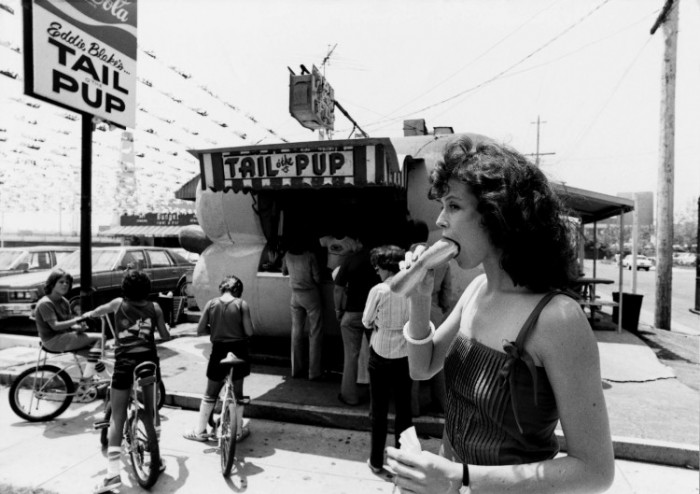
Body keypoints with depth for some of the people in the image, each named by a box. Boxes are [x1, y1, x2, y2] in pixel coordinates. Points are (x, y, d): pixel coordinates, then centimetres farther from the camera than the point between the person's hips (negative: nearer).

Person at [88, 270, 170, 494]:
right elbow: (165, 336, 10)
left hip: (125, 363, -1)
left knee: (117, 418, 5)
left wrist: (88, 314, 51)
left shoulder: (118, 304, 6)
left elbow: (97, 311, 28)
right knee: (149, 411, 17)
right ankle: (156, 460, 28)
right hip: (149, 361, 2)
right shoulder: (154, 307, 5)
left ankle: (113, 473, -1)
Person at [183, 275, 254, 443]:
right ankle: (238, 431, 24)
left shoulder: (211, 304, -4)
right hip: (238, 351, -1)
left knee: (210, 394, 16)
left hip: (219, 351, 1)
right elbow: (249, 332, -12)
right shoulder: (242, 304, -10)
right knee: (237, 393, 14)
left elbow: (200, 330, -1)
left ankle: (199, 431, 27)